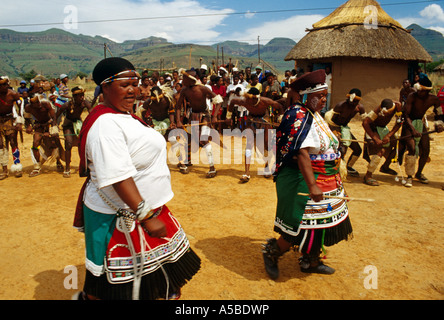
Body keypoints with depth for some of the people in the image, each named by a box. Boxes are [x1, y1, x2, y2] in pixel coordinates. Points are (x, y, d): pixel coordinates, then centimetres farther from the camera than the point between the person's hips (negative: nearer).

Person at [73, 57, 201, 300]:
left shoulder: (124, 114, 9)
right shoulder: (105, 124, -23)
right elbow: (118, 177, -30)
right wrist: (147, 217, -30)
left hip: (144, 206, 9)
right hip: (122, 218, -9)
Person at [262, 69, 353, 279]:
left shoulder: (314, 116, 10)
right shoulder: (300, 117, -20)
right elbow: (301, 154, -30)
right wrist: (312, 185, -37)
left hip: (325, 181, 10)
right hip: (303, 181, -10)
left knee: (320, 222, 17)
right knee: (303, 226, -2)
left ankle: (311, 262, 36)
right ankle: (271, 253, 22)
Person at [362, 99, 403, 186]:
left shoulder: (398, 105, -18)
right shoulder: (379, 110, -33)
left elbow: (399, 123, -10)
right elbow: (365, 123, -39)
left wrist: (388, 135, -23)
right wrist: (375, 139, -41)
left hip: (383, 129, 7)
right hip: (372, 130, -7)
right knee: (380, 150, -24)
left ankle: (385, 167, 24)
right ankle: (368, 176, -18)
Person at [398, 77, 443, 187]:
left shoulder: (433, 99, -9)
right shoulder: (412, 96, -22)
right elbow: (406, 115, -24)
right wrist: (413, 129, -35)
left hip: (421, 124, 5)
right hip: (409, 124, -5)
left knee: (425, 151, 2)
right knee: (412, 149, -20)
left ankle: (419, 173, 27)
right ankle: (409, 177, -9)